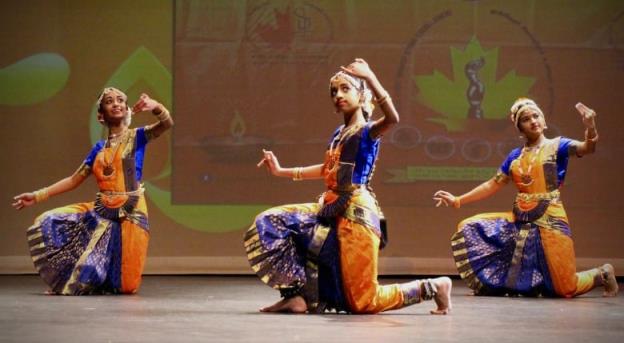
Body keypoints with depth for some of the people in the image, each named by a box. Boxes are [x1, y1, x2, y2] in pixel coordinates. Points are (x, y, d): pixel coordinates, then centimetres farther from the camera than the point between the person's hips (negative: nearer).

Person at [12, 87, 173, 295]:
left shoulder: (137, 137, 2)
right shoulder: (100, 148, 13)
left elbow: (167, 123, -16)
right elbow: (74, 180, 15)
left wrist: (155, 107, -38)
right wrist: (38, 196, 9)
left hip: (129, 213, -4)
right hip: (101, 211, 4)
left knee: (124, 286, -6)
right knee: (49, 223, -11)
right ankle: (75, 279, 4)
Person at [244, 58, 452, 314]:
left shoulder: (368, 131, -6)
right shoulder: (338, 134, 18)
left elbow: (392, 118, -30)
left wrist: (370, 78, -33)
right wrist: (282, 171, 36)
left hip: (356, 214, -8)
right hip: (330, 211, 8)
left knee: (362, 302, -9)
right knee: (270, 224, 0)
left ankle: (432, 287, 8)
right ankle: (301, 294, 2)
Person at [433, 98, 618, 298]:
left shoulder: (557, 146, 0)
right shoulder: (515, 156, 12)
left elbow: (587, 148, -19)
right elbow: (492, 185, 19)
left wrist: (590, 127, -41)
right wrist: (457, 201, 16)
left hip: (548, 222, -5)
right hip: (519, 222, 5)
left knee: (565, 289, -9)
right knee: (469, 229, 0)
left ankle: (602, 275, 24)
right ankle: (496, 281, 10)